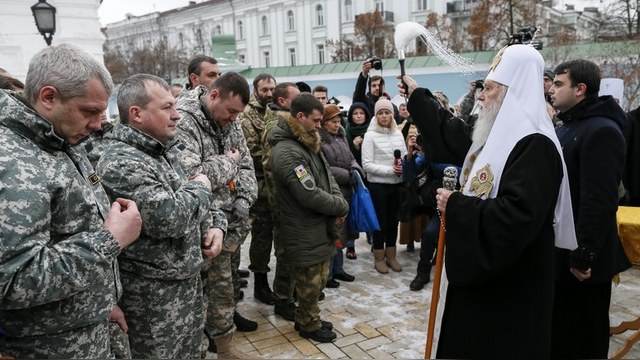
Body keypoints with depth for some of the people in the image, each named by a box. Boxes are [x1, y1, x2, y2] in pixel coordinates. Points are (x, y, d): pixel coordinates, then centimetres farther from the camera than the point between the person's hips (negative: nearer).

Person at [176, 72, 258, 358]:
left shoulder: (228, 120, 8)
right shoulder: (183, 121, -18)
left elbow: (246, 165, 12)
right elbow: (187, 176, -31)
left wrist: (244, 199, -5)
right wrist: (228, 162, -15)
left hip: (226, 222, 8)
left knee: (222, 285, 19)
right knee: (217, 287, 3)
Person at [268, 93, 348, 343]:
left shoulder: (309, 144, 9)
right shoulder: (286, 152, -24)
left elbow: (328, 177, 11)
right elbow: (310, 195, -28)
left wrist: (338, 203, -9)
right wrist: (342, 207, -13)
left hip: (319, 228, 9)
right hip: (303, 233, -9)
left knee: (318, 280, 22)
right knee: (309, 284, 9)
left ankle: (307, 319, 40)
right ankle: (309, 325, 30)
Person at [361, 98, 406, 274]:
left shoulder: (398, 134, 5)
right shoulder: (370, 135, -9)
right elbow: (367, 164, -14)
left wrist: (403, 167, -12)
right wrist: (390, 170, -20)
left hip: (396, 184, 5)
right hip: (378, 185, -5)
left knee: (393, 221, 14)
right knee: (380, 221, 5)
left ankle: (391, 256, 28)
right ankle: (379, 258, 20)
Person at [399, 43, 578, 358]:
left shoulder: (535, 146, -23)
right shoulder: (497, 135, 7)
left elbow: (516, 217, -33)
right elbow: (452, 136, 22)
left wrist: (456, 206, -22)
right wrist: (417, 96, 28)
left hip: (509, 286, -9)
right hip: (482, 273, 10)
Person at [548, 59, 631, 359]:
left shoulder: (601, 131, -19)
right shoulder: (566, 127, 13)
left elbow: (598, 202, -25)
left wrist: (583, 256, -23)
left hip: (581, 258, -9)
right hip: (560, 249, 9)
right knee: (558, 330, 20)